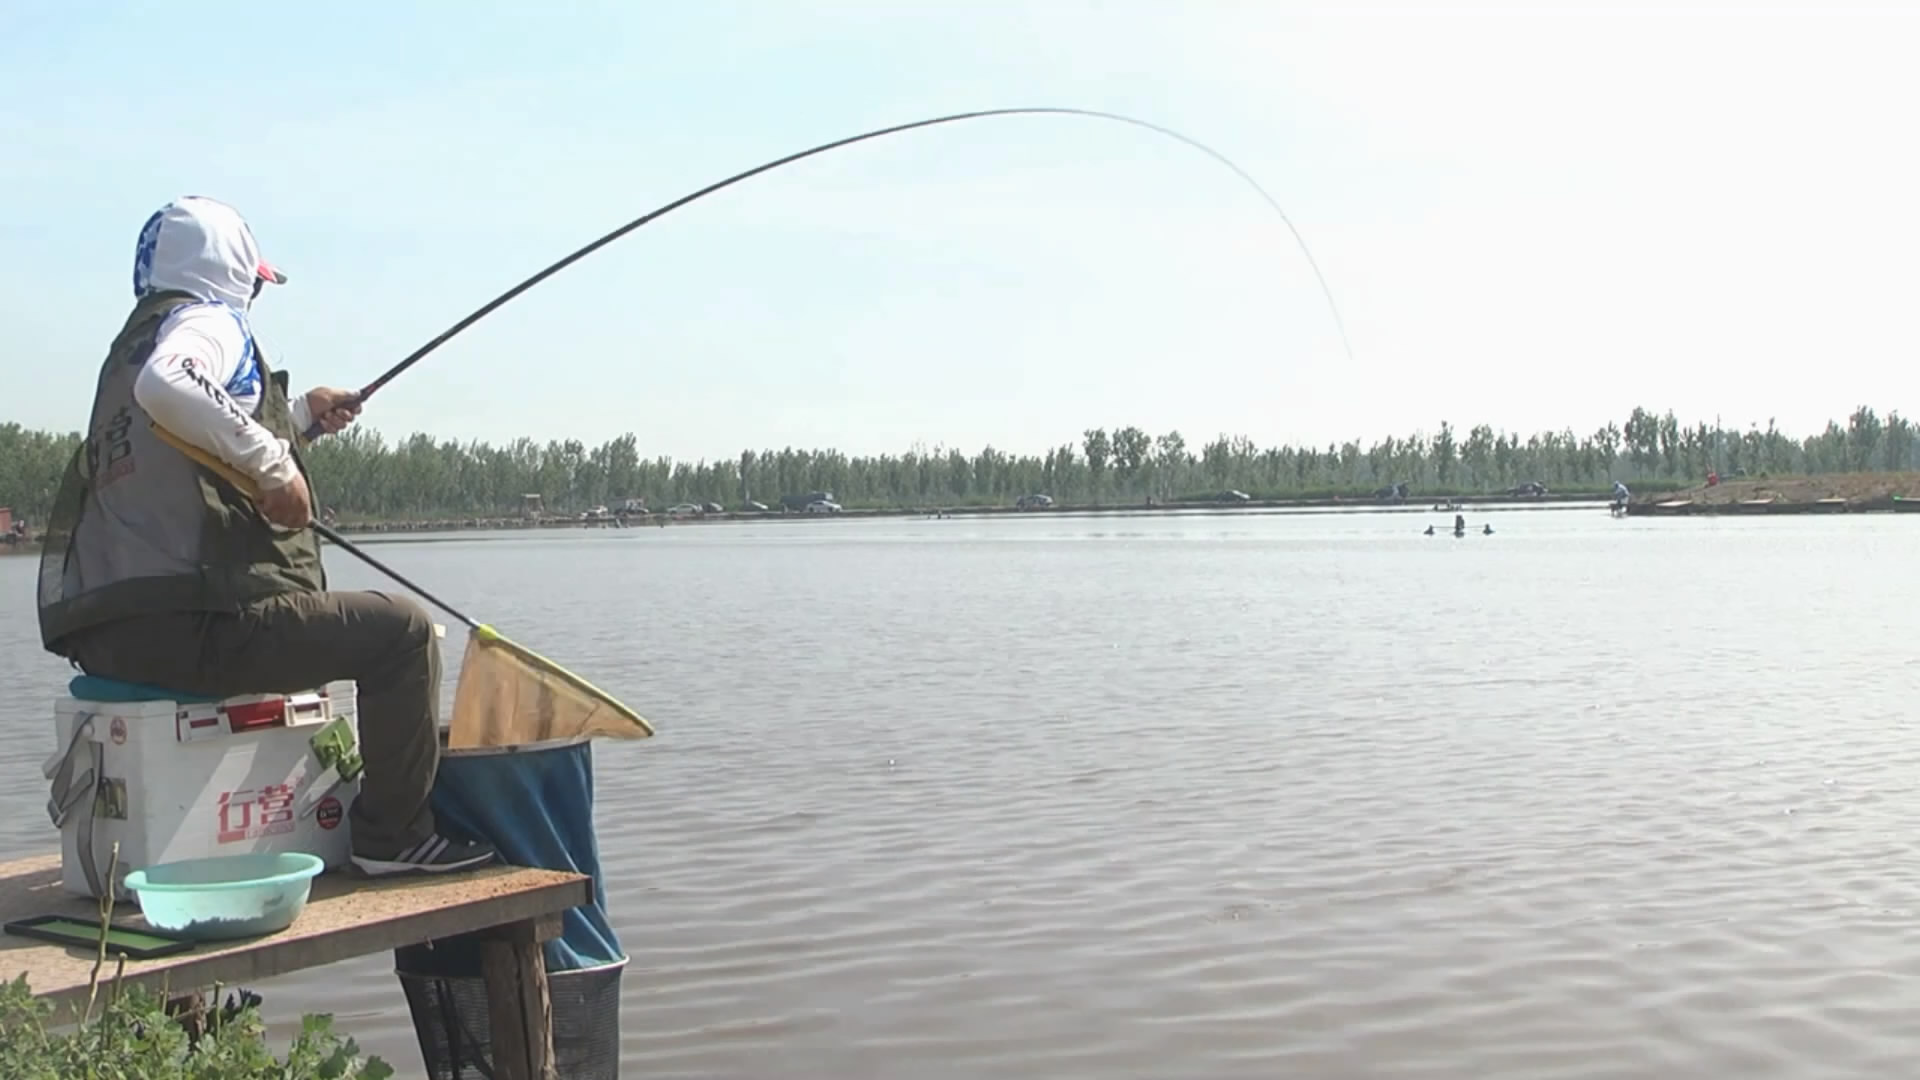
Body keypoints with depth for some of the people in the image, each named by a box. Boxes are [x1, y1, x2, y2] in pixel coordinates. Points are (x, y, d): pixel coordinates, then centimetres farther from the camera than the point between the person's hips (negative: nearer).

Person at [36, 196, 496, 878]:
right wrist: (274, 460, -21)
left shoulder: (134, 340, 25)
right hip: (188, 622, -10)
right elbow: (163, 387, -28)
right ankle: (395, 833, 1)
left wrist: (299, 415, 35)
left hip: (108, 632, 10)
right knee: (400, 630, -1)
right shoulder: (207, 321, -3)